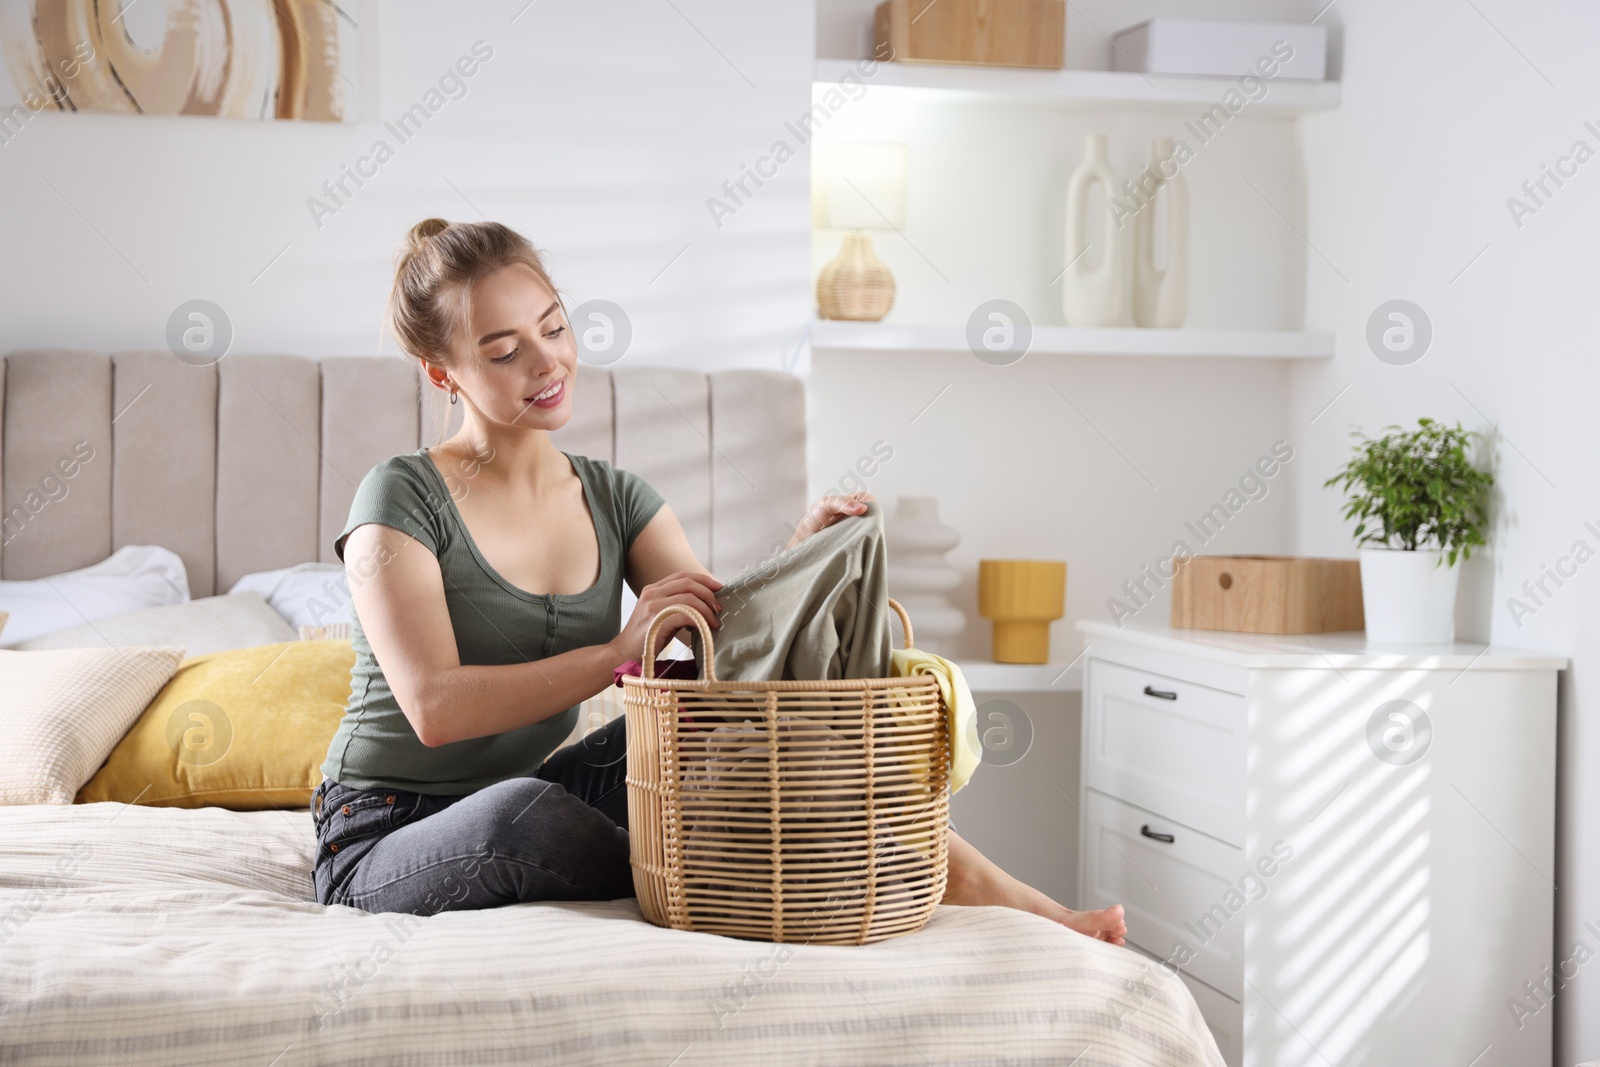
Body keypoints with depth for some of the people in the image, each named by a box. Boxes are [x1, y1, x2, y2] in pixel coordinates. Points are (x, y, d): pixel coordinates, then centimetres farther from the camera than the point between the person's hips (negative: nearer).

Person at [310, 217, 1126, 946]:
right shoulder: (402, 498, -11)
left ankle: (967, 880, -14)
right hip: (385, 845, -5)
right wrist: (620, 653, -30)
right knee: (522, 812, -39)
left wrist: (797, 560, -22)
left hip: (527, 817, 5)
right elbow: (436, 707, -23)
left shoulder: (616, 500, 6)